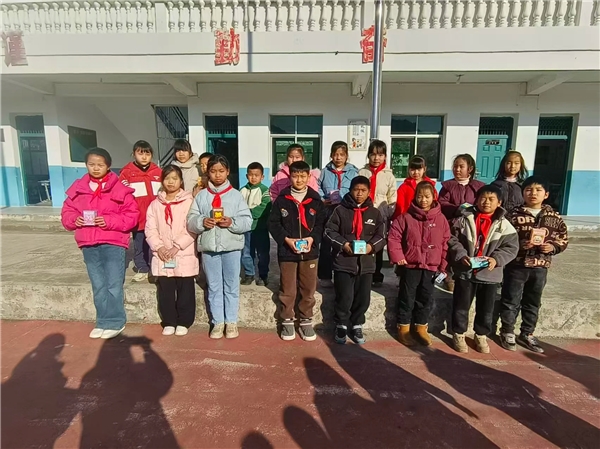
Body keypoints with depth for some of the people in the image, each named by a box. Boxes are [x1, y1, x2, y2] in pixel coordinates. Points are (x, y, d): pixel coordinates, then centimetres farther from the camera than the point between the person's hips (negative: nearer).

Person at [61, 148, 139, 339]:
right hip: (88, 245, 5)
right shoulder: (78, 188, 8)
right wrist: (75, 219, -8)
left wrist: (109, 221, -18)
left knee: (113, 285, 1)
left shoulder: (119, 188, -5)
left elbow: (132, 215, -7)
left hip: (113, 243, -5)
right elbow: (66, 213, 13)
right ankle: (103, 322, 26)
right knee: (98, 286, 14)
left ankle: (114, 322, 15)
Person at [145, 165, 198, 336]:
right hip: (162, 257, 4)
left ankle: (183, 322, 21)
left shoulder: (189, 201, -3)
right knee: (165, 292, 11)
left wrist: (177, 246, -16)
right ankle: (169, 322, 27)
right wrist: (159, 247, -10)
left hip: (184, 256, -3)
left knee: (185, 292, 5)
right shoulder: (155, 204, 8)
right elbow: (150, 229, 5)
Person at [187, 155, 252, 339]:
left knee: (231, 286, 9)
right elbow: (190, 221, 3)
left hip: (231, 247, -2)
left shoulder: (235, 195, 0)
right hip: (208, 247, 2)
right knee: (214, 287, 12)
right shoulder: (201, 196, 6)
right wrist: (201, 222, -17)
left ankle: (231, 322, 22)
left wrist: (232, 222, -20)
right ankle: (218, 322, 25)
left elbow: (247, 221, -5)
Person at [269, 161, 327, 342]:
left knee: (308, 289, 10)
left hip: (310, 252, 1)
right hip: (287, 251, -1)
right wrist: (286, 239, -13)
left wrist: (312, 238, -11)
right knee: (287, 290, 8)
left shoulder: (315, 200, 2)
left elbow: (321, 223, 5)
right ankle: (287, 321, 25)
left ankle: (306, 321, 26)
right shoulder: (282, 199, -2)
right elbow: (273, 223, -1)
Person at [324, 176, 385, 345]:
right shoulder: (340, 210, 0)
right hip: (343, 262, -2)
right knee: (344, 298, 0)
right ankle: (341, 326, 22)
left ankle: (357, 327, 28)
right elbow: (329, 231, -1)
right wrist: (342, 244, -16)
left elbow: (381, 235, 8)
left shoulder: (375, 213, 8)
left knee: (363, 298, 8)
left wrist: (372, 246, -11)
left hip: (366, 263, 3)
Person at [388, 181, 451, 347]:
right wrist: (397, 257, -13)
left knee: (426, 299, 14)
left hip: (431, 267, 3)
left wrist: (443, 266, 2)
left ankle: (421, 327, 30)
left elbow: (446, 244, 4)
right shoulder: (406, 217, -6)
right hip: (410, 265, -2)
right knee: (407, 298, 7)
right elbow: (393, 237, -6)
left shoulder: (441, 219, 1)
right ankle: (403, 328, 22)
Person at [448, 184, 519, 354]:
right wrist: (461, 255, -18)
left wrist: (496, 259, -17)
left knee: (486, 309, 14)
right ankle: (459, 334, 27)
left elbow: (511, 247, -1)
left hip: (490, 274, 1)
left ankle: (481, 335, 36)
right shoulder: (464, 219, -5)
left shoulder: (504, 225, -2)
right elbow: (452, 240, -4)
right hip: (465, 272, -1)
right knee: (461, 306, 9)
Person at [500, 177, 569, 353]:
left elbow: (563, 239, 9)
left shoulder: (554, 217, 3)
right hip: (516, 265, -3)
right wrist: (519, 244, -22)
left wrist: (553, 247, -10)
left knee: (533, 303, 17)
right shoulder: (515, 214, -7)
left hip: (540, 267, 4)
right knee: (511, 301, 6)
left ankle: (527, 334, 33)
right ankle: (507, 332, 23)